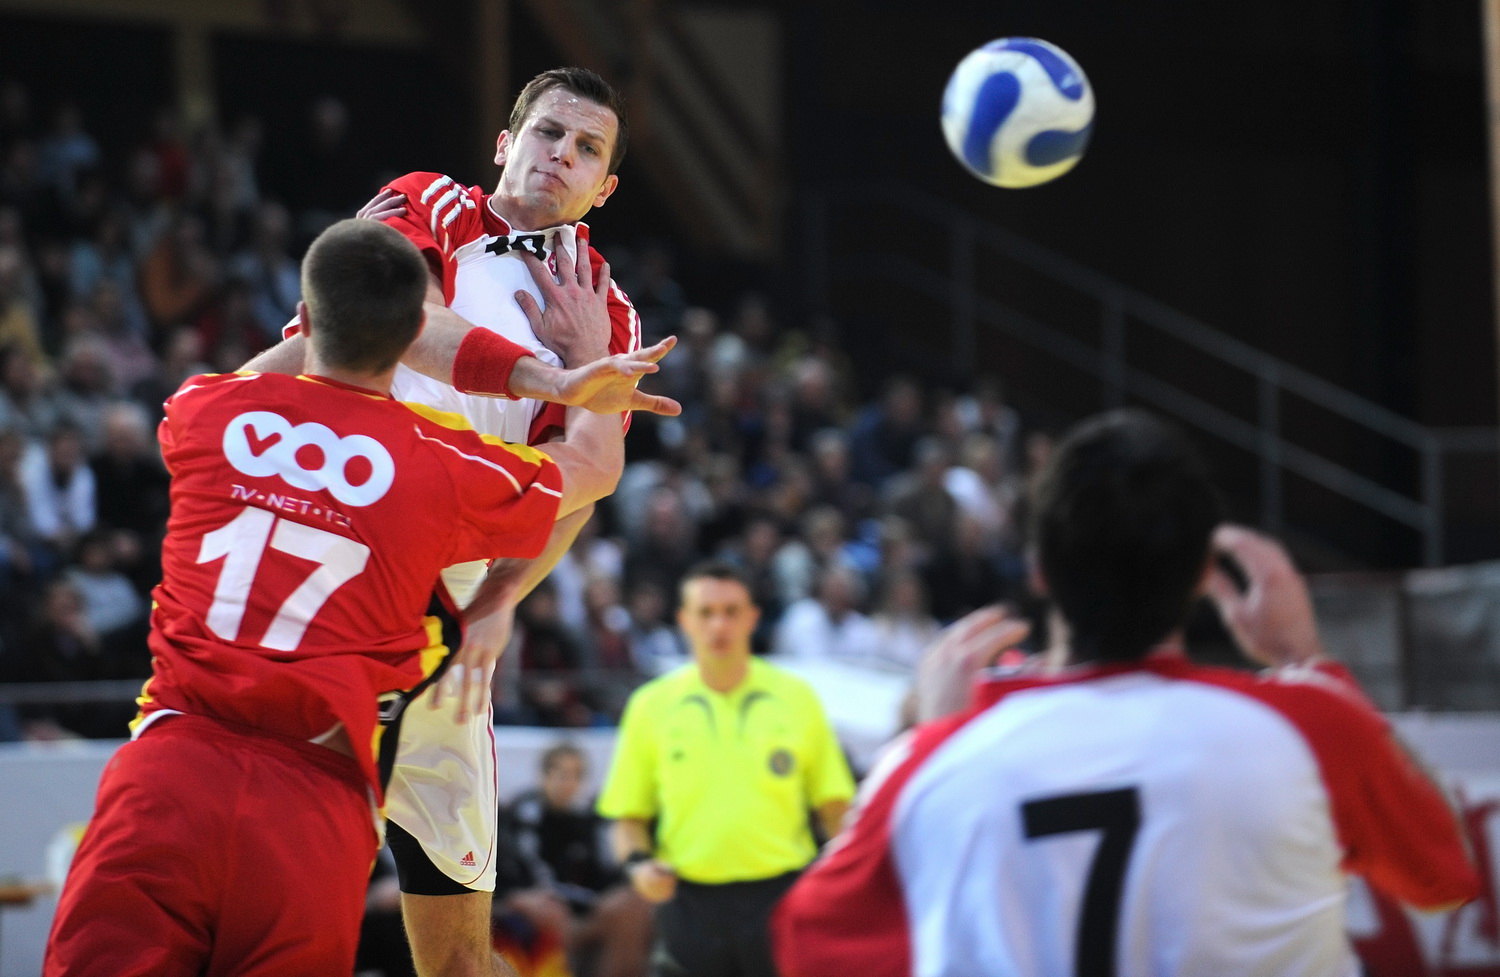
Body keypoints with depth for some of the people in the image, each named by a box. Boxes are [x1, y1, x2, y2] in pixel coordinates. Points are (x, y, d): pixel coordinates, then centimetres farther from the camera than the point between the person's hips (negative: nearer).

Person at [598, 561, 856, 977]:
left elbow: (833, 805, 7)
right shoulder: (651, 705, 6)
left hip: (780, 897, -1)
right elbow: (628, 813, 11)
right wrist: (638, 861, -8)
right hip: (689, 901, 1)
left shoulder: (795, 697, 5)